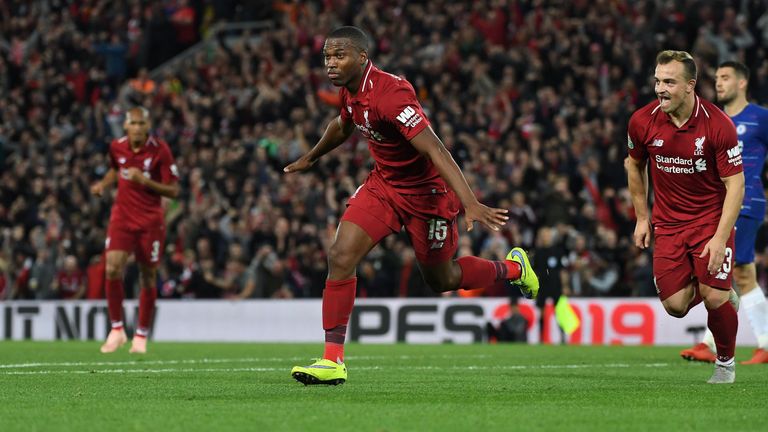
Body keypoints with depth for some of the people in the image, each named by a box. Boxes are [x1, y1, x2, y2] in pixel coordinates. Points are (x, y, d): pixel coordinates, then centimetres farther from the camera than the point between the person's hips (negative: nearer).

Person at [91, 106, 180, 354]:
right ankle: (117, 329, -2)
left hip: (150, 220, -2)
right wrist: (103, 183, 5)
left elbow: (173, 190, -10)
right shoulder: (117, 147, 0)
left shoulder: (160, 150, -11)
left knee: (148, 277, 2)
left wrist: (143, 180, -22)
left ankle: (141, 335, 17)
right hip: (122, 217, 2)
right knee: (113, 269, -16)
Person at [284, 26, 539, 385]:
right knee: (340, 257, -11)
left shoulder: (390, 94, -31)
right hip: (383, 183, 7)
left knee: (440, 280, 10)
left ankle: (512, 268, 39)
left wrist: (470, 204, -45)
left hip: (425, 191, -7)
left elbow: (436, 150, -37)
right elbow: (343, 126, 20)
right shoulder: (350, 92, -5)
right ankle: (333, 361, -7)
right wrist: (310, 159, 36)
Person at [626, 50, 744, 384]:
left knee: (715, 298, -16)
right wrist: (642, 218, 11)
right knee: (675, 304, -6)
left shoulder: (717, 124, -19)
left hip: (712, 218, -3)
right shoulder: (642, 122, -10)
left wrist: (720, 238, -22)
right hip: (668, 222, 3)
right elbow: (635, 165, 11)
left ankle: (726, 362, 12)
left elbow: (735, 184, -15)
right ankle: (700, 289, 32)